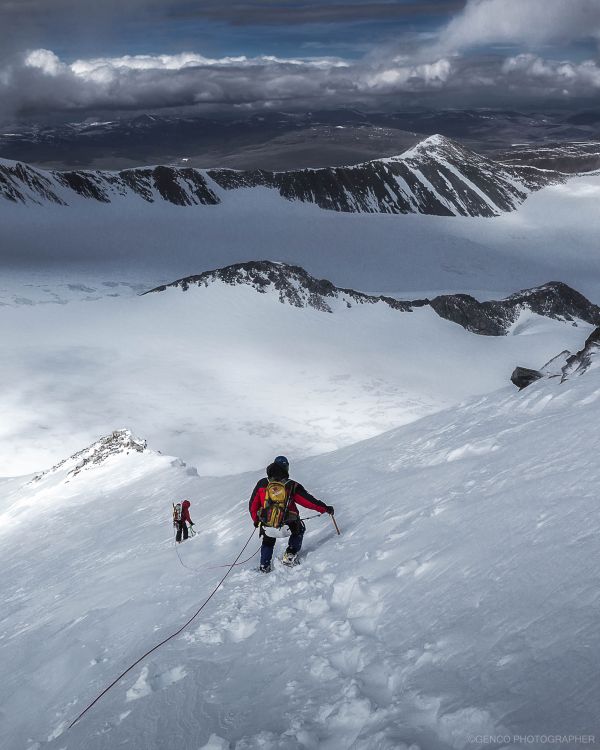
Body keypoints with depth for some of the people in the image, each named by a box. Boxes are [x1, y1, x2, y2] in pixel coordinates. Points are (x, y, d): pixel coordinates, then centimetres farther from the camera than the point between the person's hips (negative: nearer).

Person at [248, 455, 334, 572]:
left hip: (267, 526, 2)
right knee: (299, 529, 32)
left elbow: (253, 505, 9)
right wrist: (325, 508, 9)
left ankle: (264, 567, 31)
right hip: (287, 526, -2)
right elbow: (309, 500, -3)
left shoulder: (261, 484, 1)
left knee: (268, 542, 34)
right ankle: (290, 555, 21)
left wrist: (256, 520, 26)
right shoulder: (292, 486, -6)